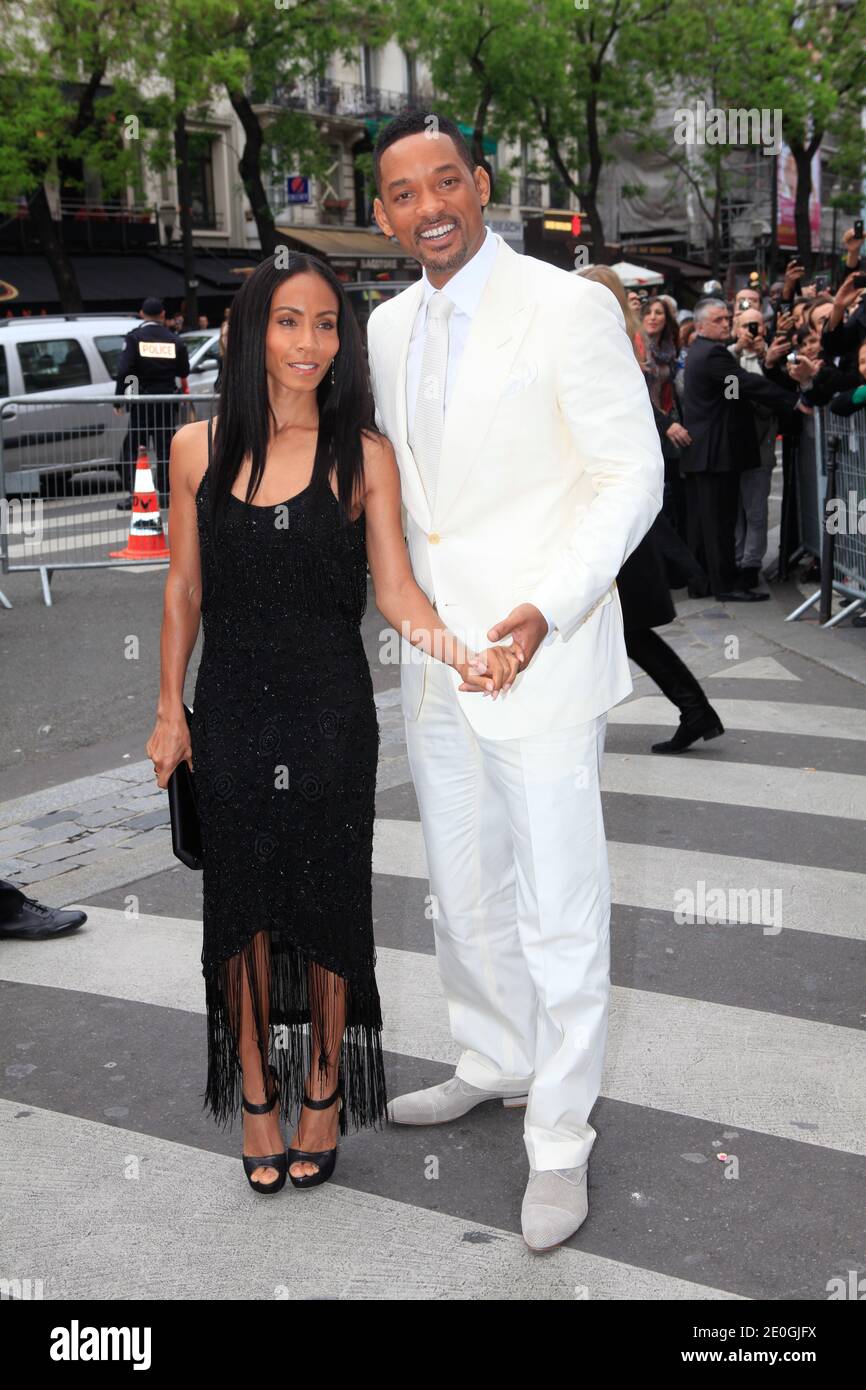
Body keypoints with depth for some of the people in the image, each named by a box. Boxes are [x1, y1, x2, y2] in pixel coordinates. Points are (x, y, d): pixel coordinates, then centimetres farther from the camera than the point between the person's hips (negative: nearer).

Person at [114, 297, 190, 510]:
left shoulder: (135, 337, -7)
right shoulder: (175, 341, 2)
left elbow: (124, 369, -14)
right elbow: (184, 371, 9)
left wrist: (119, 398, -9)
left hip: (141, 399, -3)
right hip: (167, 400, 3)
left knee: (132, 448, 4)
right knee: (164, 447, 9)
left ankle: (134, 494, -2)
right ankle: (165, 493, 8)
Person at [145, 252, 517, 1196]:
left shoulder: (364, 454, -4)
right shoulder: (199, 448, 1)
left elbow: (395, 589, -7)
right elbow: (184, 589, 6)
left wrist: (458, 652, -25)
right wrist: (170, 709, 5)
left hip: (330, 711, -1)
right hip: (232, 710, 2)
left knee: (327, 896, 9)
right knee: (240, 898, 10)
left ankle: (323, 1087, 28)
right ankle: (255, 1089, 29)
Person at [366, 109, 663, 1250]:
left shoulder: (571, 308, -10)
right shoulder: (389, 327, 10)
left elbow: (632, 475, -12)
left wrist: (548, 608, -23)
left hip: (538, 652, -7)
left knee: (559, 910, 0)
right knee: (462, 888, 19)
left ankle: (560, 1141, 14)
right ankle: (496, 1064, 40)